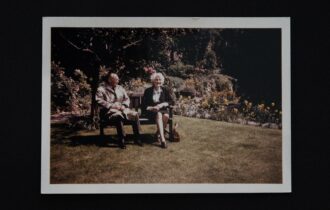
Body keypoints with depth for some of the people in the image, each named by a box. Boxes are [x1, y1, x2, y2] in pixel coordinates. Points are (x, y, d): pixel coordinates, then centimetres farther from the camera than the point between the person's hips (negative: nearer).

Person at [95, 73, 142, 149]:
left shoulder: (120, 88, 19)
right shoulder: (102, 89, 0)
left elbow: (126, 99, 19)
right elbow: (99, 100, -12)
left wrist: (124, 106, -4)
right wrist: (112, 106, -18)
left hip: (121, 109, 6)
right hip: (109, 111, -6)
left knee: (135, 114, -18)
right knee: (119, 116, -40)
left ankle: (137, 138, -10)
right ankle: (121, 140, -33)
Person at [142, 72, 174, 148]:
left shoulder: (165, 90, 8)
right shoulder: (148, 91, 3)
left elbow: (172, 101, 5)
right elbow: (143, 105, 2)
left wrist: (162, 104, -11)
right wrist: (152, 108, -16)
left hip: (162, 110, 2)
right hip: (151, 111, -2)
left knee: (166, 116, -34)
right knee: (159, 115, -36)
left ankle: (159, 132, -9)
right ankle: (162, 139, -47)